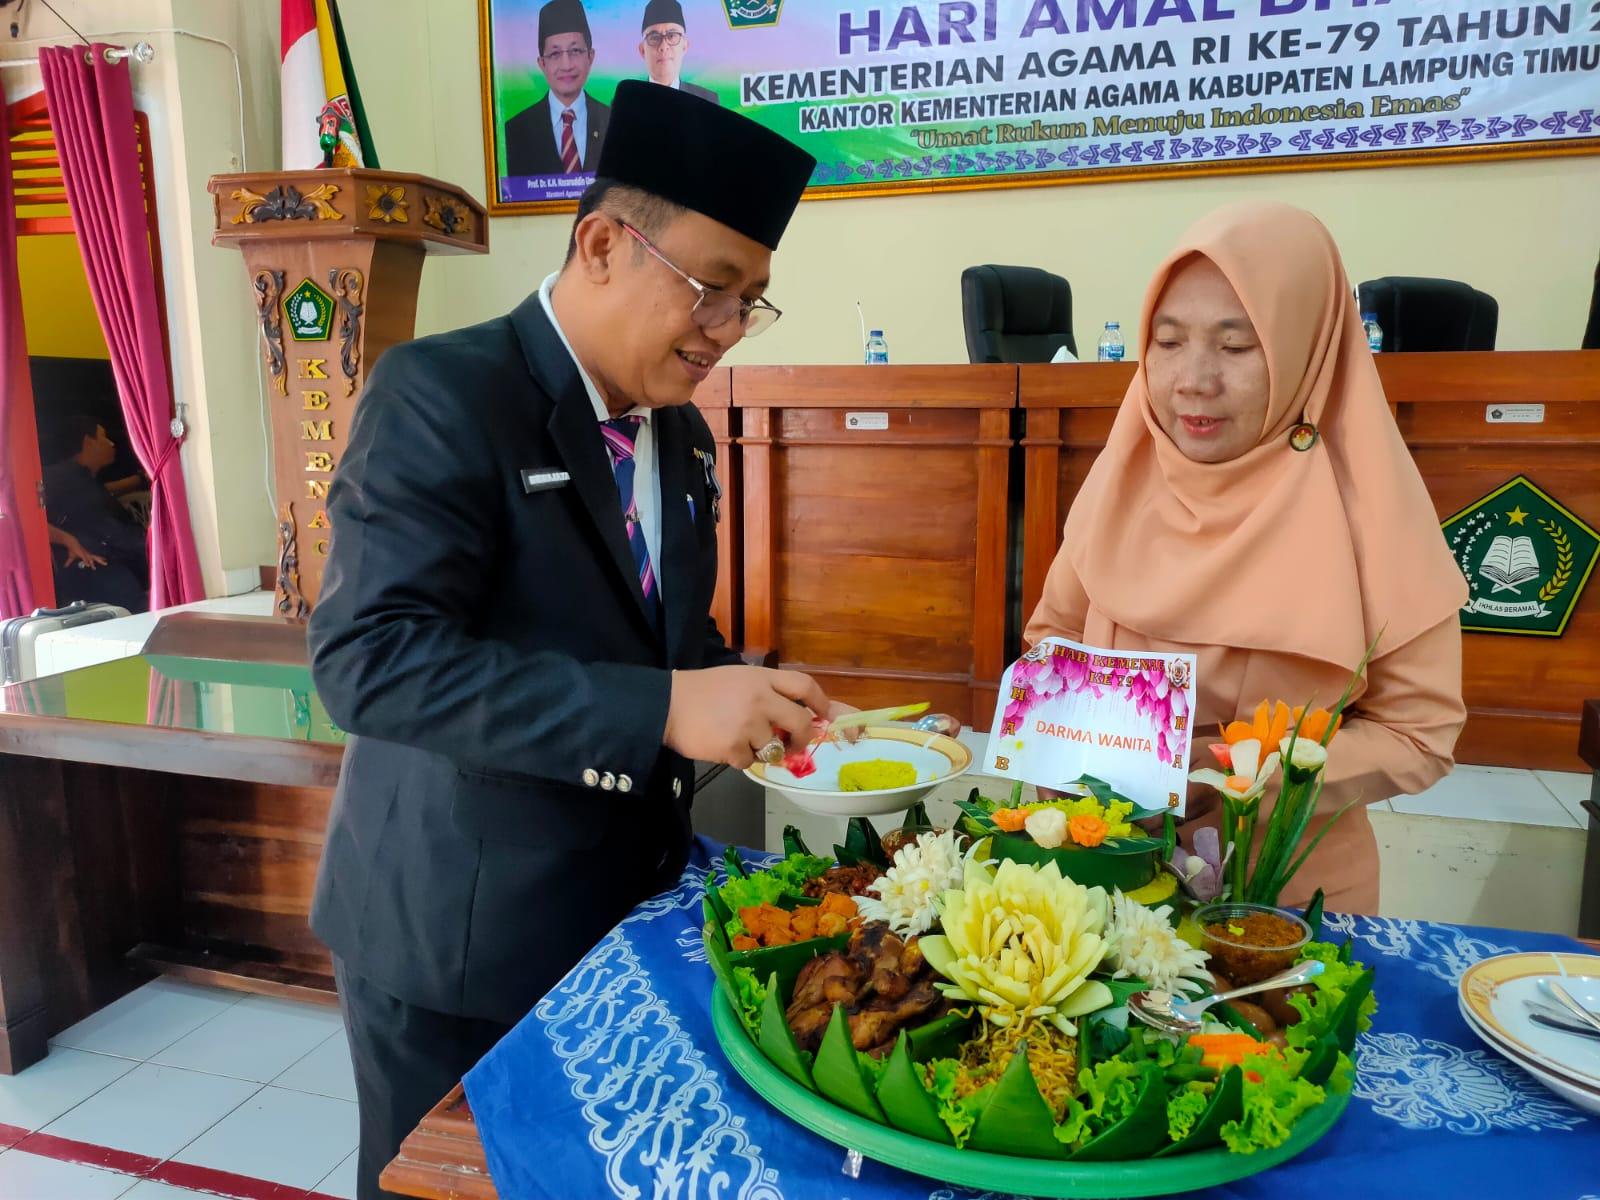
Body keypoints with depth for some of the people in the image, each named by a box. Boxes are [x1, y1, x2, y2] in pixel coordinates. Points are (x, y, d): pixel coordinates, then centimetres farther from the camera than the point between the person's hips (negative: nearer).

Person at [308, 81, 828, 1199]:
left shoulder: (682, 434, 5)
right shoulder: (443, 392, -18)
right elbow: (368, 656, -27)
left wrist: (746, 698, -5)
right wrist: (663, 710, -33)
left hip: (628, 901, 7)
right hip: (459, 932, -6)